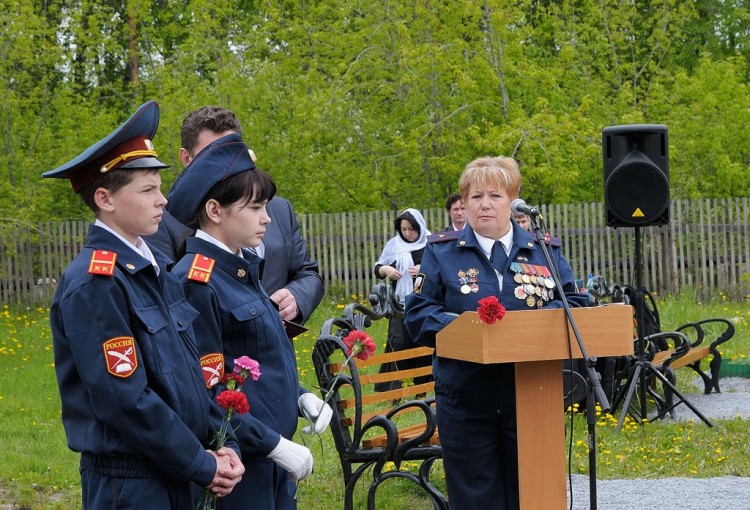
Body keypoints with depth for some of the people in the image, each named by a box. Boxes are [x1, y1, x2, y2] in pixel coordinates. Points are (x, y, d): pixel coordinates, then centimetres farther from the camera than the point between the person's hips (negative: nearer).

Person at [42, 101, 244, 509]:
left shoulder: (155, 268, 10)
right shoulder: (93, 284, -16)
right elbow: (125, 399, -20)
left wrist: (223, 444, 1)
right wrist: (201, 465, -14)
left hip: (176, 475, 8)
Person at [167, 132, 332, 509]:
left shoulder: (243, 268, 10)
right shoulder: (195, 283, -17)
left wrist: (301, 397, 3)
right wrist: (276, 446, -18)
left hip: (274, 459, 8)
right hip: (239, 467, -8)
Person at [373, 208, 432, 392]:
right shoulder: (394, 244, 7)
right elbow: (377, 269, 14)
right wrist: (385, 270, -9)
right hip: (401, 303, 1)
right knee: (399, 342, -7)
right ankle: (395, 387, -3)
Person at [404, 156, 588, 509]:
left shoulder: (544, 251, 10)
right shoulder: (442, 252, 6)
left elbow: (574, 302, 5)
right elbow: (417, 314, 0)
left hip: (531, 397, 1)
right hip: (467, 398, -1)